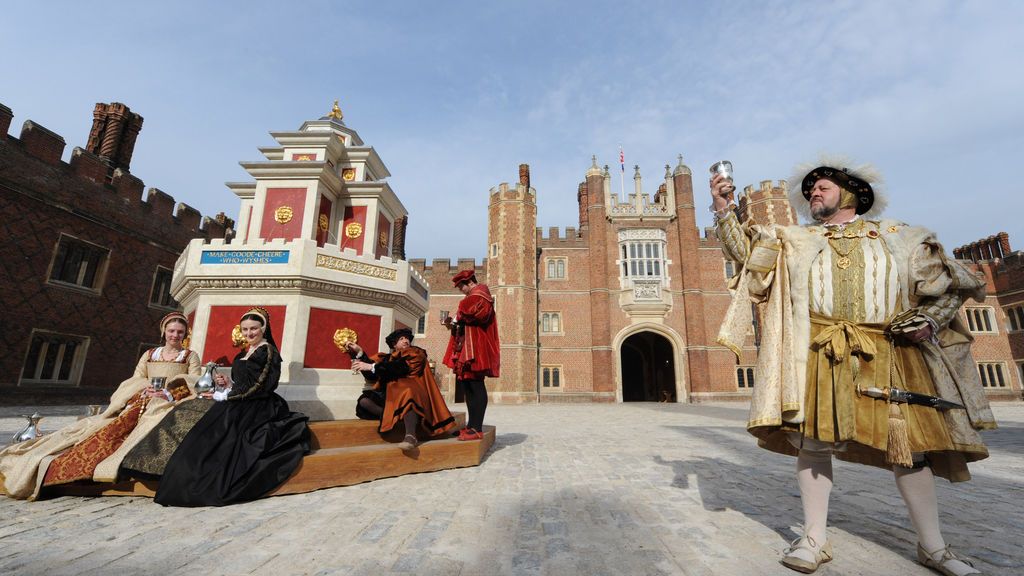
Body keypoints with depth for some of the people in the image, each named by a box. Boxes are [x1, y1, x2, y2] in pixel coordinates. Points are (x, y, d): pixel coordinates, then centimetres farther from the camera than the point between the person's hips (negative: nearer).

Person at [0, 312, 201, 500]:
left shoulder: (191, 356, 9)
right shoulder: (149, 355, 20)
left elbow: (194, 386, -1)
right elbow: (134, 382, 12)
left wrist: (169, 395, -18)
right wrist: (144, 392, -11)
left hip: (170, 404, -4)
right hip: (142, 402, 4)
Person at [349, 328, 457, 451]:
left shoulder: (415, 353, 7)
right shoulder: (388, 358, 21)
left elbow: (401, 367, -11)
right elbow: (373, 375, 9)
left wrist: (371, 366, -15)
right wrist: (360, 352, 4)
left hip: (412, 390, -5)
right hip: (391, 394, 5)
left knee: (406, 393, -38)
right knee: (364, 401, -15)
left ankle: (411, 436, -48)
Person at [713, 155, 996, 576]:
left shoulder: (898, 236, 16)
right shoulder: (794, 240, 14)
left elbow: (949, 286, 16)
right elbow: (744, 251, 3)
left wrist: (927, 321, -3)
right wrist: (724, 211, -9)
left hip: (887, 354, 1)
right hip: (820, 354, -1)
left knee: (908, 445, 6)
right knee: (813, 440, -3)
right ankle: (814, 539, 9)